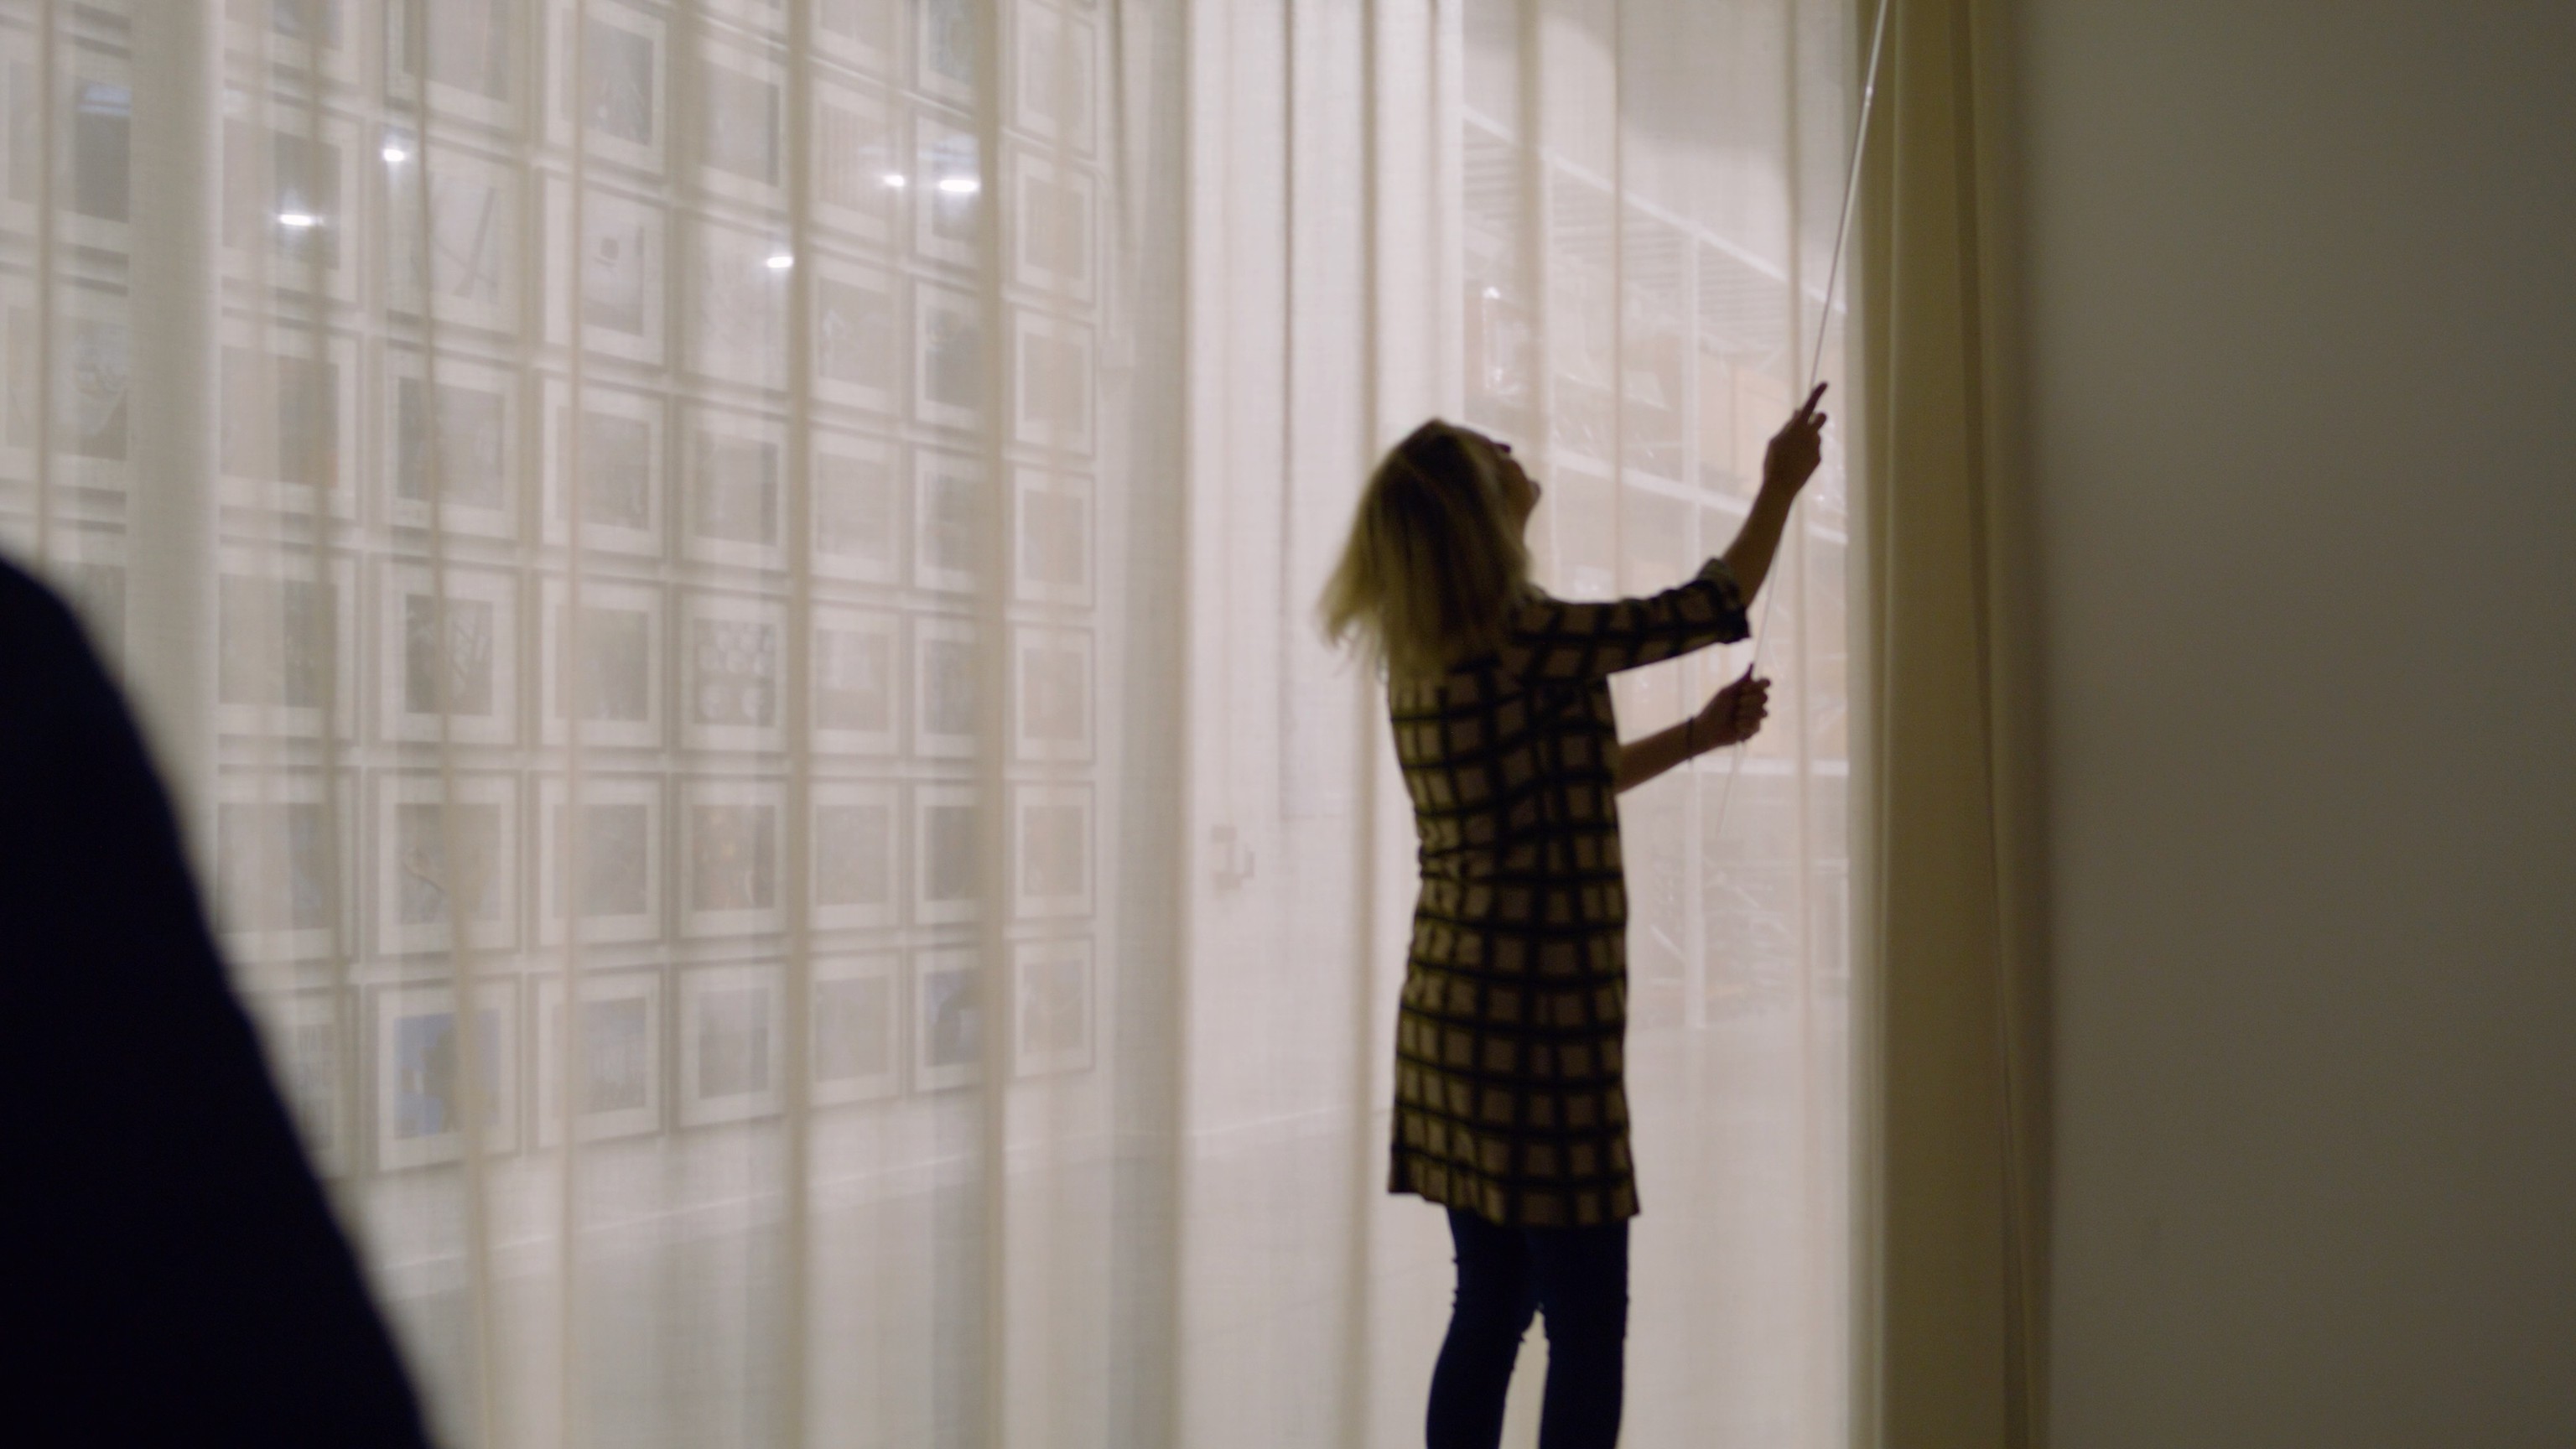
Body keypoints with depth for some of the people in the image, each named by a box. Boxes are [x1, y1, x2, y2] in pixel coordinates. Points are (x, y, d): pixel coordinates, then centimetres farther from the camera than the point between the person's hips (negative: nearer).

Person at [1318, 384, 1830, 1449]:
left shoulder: (1425, 661, 10)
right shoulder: (1527, 645, -15)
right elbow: (1713, 609, -4)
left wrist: (1697, 736, 23)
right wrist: (1781, 482, 11)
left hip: (1453, 1014, 8)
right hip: (1540, 1025, -8)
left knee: (1491, 1308, 14)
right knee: (1587, 1328, -1)